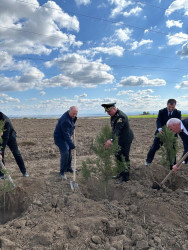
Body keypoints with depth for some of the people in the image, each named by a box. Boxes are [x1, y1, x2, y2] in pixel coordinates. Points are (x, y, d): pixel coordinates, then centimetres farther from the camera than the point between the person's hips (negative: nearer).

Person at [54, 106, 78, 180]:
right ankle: (62, 172, 0)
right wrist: (72, 146, -31)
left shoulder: (71, 116, -3)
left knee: (69, 152, 16)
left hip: (65, 137, 10)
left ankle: (68, 168, 34)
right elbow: (66, 135, -32)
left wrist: (75, 118, 3)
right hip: (60, 138, -9)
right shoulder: (65, 120, -32)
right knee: (65, 154, -15)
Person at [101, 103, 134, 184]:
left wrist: (111, 140, -52)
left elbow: (117, 129, -40)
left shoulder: (121, 116, -27)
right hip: (120, 139, 10)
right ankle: (122, 172, 30)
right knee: (118, 156, 15)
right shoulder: (113, 115, 4)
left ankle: (126, 177, 9)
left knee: (125, 157, -3)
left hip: (126, 139, -10)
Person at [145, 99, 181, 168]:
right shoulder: (161, 112, -7)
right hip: (161, 132, -1)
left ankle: (172, 166, 20)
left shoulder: (178, 113, -4)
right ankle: (148, 161, 25)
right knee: (154, 147, 2)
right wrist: (159, 128, -41)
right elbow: (158, 121, -19)